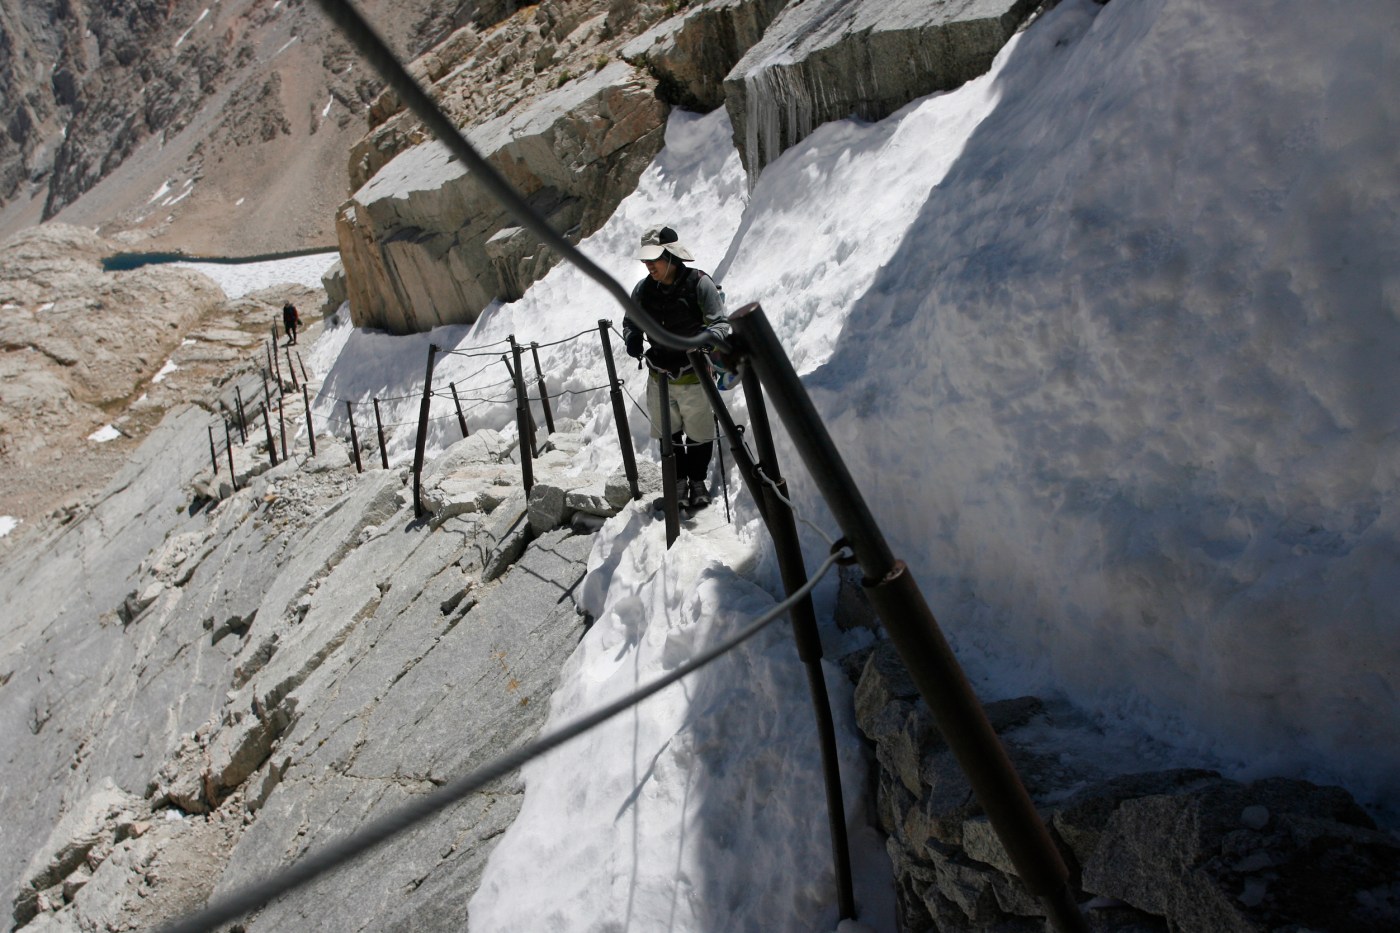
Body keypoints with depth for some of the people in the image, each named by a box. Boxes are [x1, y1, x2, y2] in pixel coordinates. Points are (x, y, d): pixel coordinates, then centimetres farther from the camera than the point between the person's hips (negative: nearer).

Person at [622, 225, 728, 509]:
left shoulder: (700, 284, -16)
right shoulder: (643, 289, -3)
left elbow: (720, 323, -14)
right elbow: (630, 321, 11)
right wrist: (632, 337, -12)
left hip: (694, 374, -3)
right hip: (660, 375, 3)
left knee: (699, 433, 11)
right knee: (668, 433, 15)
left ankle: (698, 480, 33)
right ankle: (679, 480, 35)